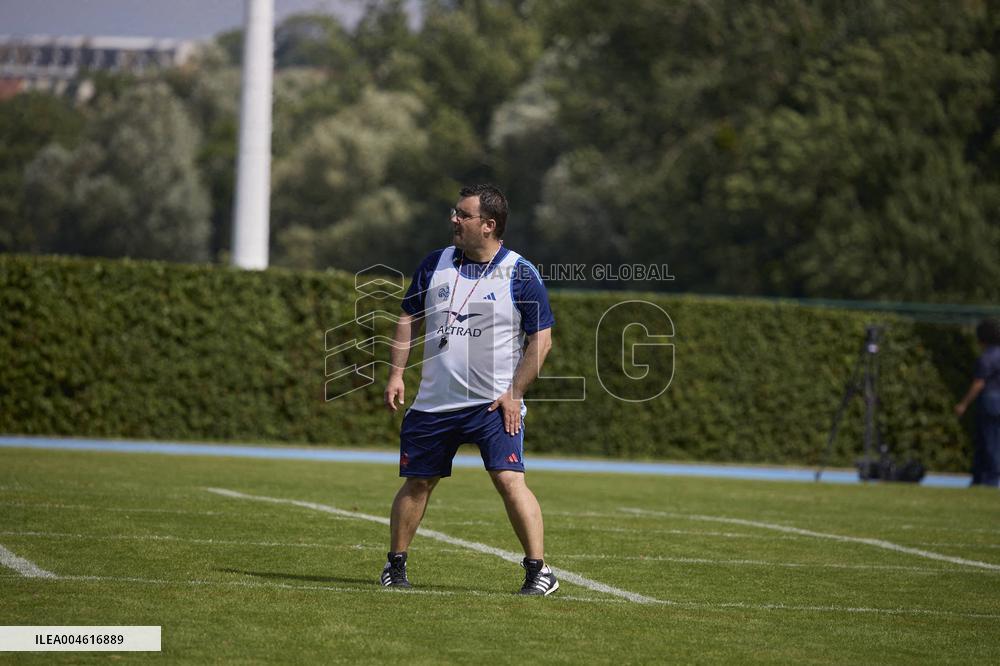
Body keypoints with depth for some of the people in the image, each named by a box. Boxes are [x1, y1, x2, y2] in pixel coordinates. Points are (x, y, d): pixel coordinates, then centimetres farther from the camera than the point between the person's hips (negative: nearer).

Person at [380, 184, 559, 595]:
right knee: (417, 483, 8)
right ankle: (396, 564, 25)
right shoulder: (435, 264, 6)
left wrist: (514, 394, -10)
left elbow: (541, 339, -4)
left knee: (509, 480, -17)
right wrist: (396, 373, 5)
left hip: (494, 405, -4)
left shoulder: (520, 275, -6)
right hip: (433, 402, 4)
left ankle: (538, 570, -12)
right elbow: (409, 319, 15)